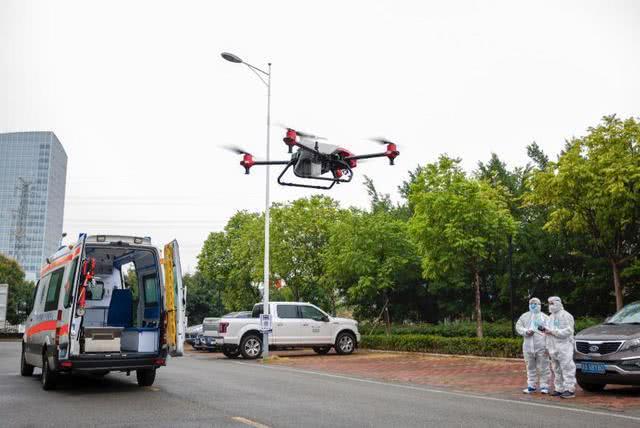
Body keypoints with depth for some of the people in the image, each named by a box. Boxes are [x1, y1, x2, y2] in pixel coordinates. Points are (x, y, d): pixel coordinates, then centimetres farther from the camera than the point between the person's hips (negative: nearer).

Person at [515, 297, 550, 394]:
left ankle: (544, 386, 7)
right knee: (530, 367, 9)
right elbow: (518, 326, 10)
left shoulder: (544, 317, 5)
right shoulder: (524, 316, 15)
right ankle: (531, 386, 17)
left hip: (541, 347, -3)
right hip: (528, 346, 3)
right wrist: (526, 331, -11)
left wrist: (548, 346, -11)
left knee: (543, 368, -1)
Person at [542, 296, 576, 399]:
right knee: (557, 370, 10)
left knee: (567, 368, -8)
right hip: (553, 348, 8)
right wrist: (548, 347, 17)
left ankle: (569, 390, -6)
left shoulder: (565, 316, -5)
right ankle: (559, 389, 15)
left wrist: (552, 331, -17)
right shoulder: (551, 317, 21)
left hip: (564, 347, -8)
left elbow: (568, 331, -16)